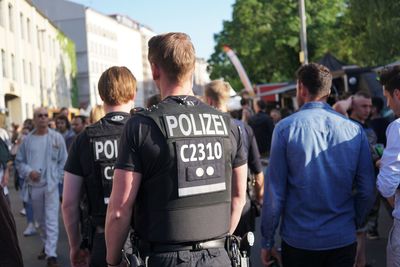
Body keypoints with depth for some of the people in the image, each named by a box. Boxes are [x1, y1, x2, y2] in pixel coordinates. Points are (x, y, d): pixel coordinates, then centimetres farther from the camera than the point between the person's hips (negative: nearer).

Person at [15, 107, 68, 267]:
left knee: (51, 220, -8)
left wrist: (57, 178, -6)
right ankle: (46, 245, 35)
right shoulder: (27, 140, 2)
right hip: (34, 185, 3)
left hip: (51, 185, -3)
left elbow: (63, 161, 1)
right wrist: (28, 172, -10)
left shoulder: (57, 138, -3)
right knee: (40, 219, 16)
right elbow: (19, 161, 8)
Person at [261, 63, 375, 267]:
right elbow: (367, 191, 0)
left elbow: (275, 191, -8)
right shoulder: (355, 130, -2)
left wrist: (267, 240, 0)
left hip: (299, 241, -2)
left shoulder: (285, 128, -9)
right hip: (343, 241, 2)